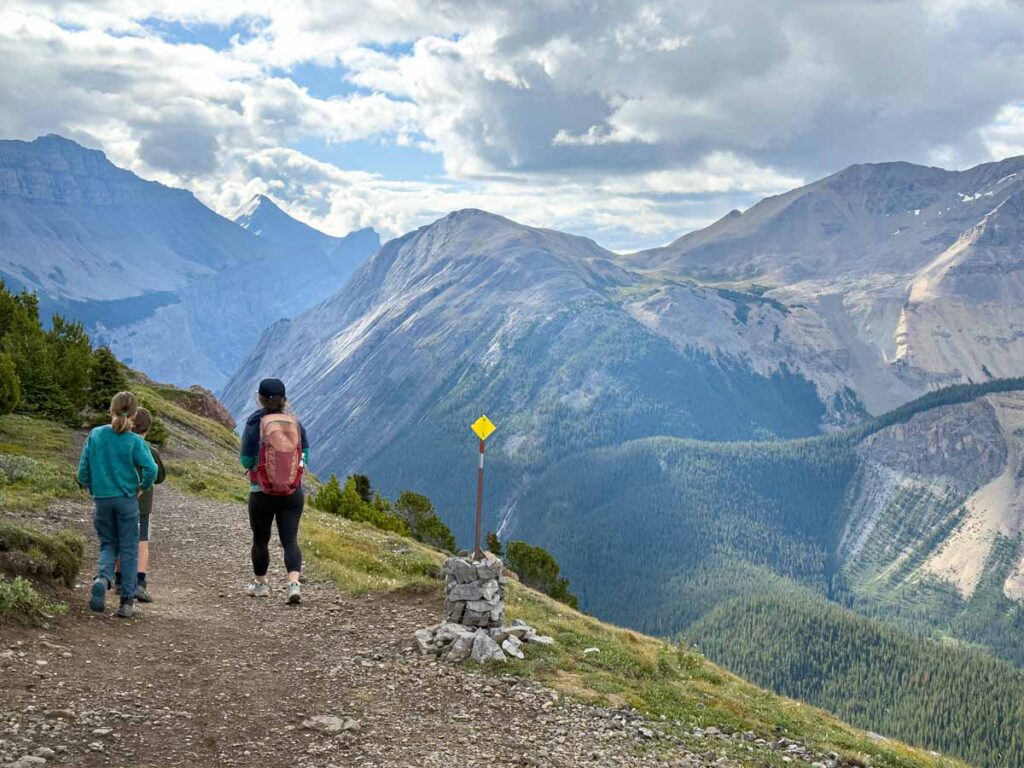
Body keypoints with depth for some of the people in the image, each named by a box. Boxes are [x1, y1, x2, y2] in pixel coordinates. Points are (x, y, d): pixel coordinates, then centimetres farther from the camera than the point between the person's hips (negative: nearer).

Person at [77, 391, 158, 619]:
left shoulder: (95, 435, -2)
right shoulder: (135, 441, -11)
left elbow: (83, 471, 1)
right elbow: (151, 469, -21)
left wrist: (93, 489, 17)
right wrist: (142, 488, -3)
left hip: (102, 499, 2)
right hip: (127, 500, -2)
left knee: (108, 544, 17)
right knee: (128, 549, 8)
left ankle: (103, 578, -13)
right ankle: (127, 601, 9)